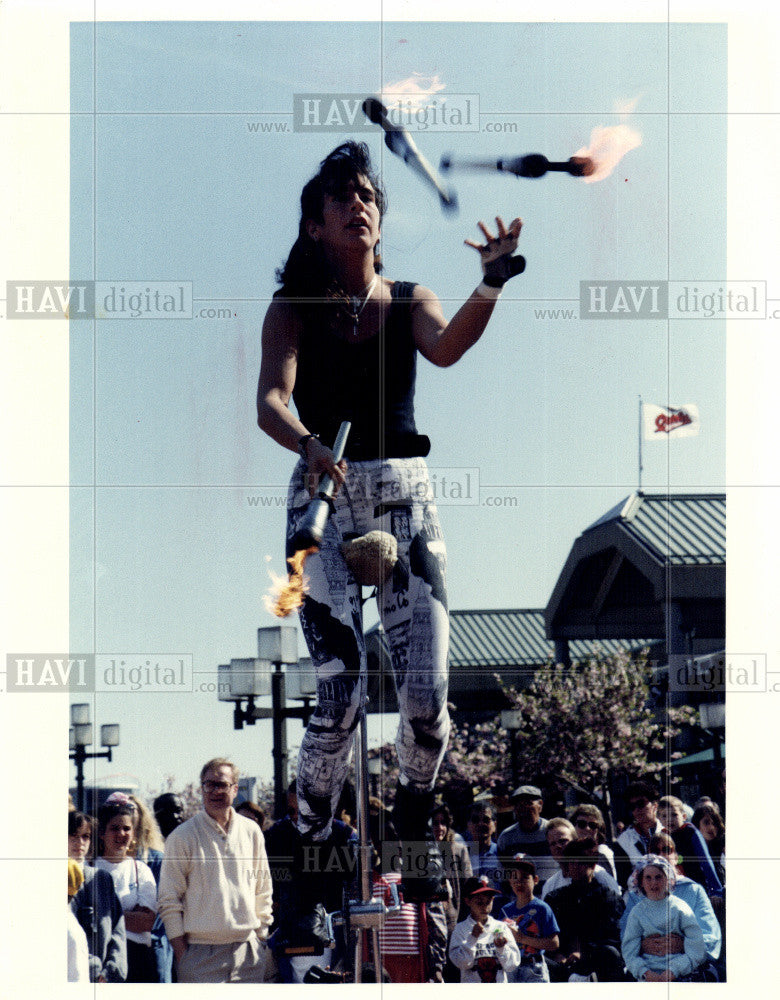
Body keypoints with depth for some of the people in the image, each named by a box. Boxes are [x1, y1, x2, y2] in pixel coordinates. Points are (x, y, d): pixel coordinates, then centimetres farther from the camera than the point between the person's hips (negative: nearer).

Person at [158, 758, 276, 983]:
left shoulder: (251, 832, 10)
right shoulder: (182, 837, -1)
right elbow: (169, 900, -1)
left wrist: (262, 936, 11)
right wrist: (181, 955, -6)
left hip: (249, 950, 3)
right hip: (201, 954, -3)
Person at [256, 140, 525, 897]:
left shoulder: (408, 301, 9)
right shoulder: (293, 309, 3)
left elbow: (447, 346, -14)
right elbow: (270, 401, -13)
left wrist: (492, 282, -33)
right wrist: (308, 443, -35)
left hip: (404, 495, 2)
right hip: (324, 495, -2)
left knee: (426, 697, -7)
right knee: (341, 693, -13)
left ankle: (413, 830, 19)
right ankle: (308, 840, 6)